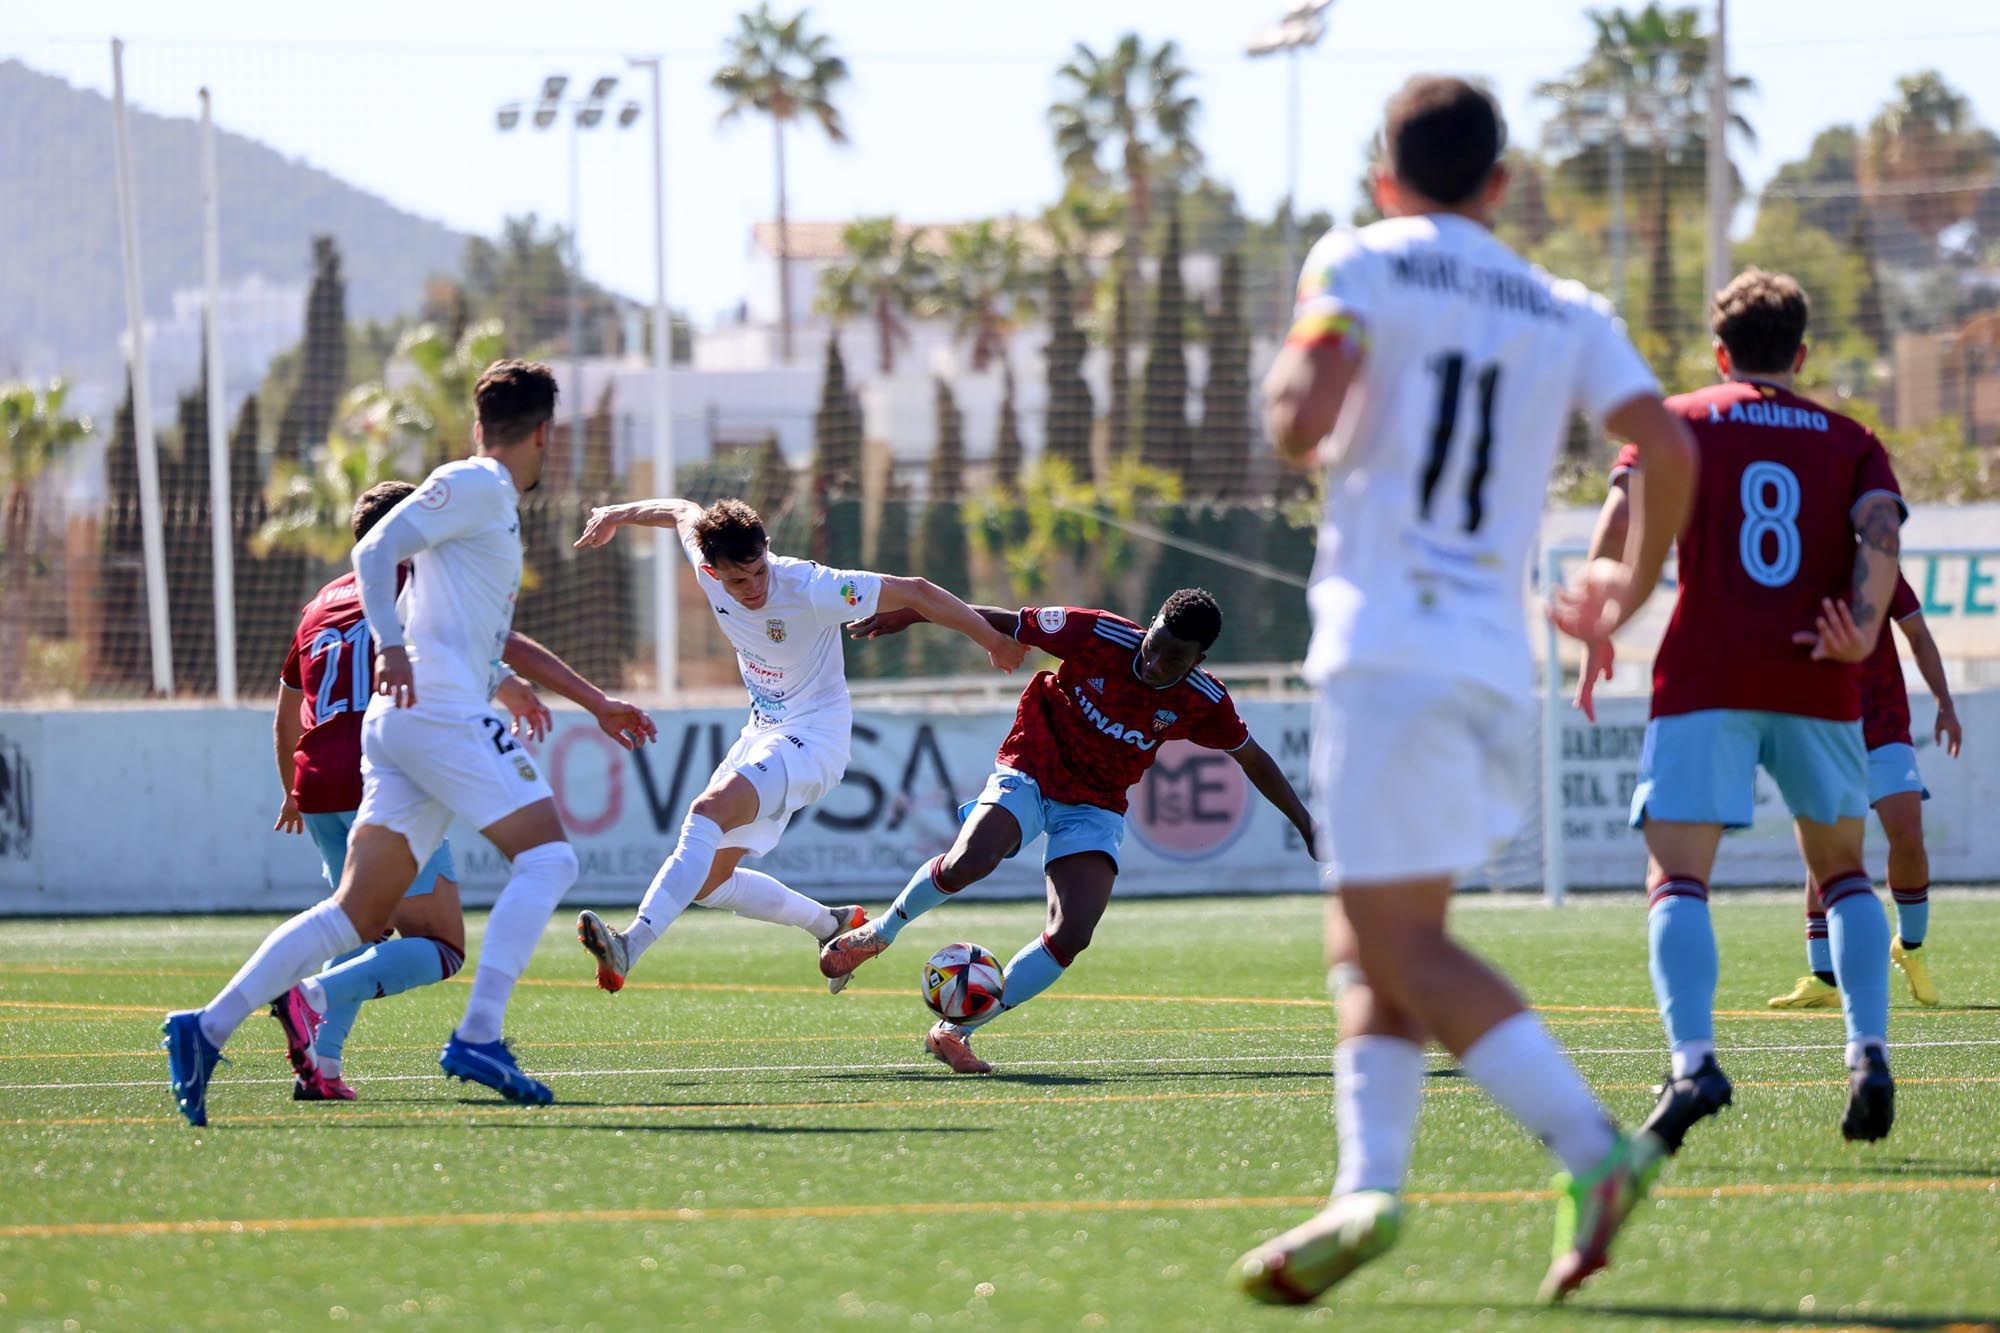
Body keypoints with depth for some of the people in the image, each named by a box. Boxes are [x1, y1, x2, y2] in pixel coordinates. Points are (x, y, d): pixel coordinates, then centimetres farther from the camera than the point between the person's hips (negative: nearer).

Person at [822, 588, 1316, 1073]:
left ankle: (956, 1032, -6)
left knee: (1071, 936, -19)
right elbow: (1005, 622, -9)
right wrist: (912, 614, -8)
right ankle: (881, 932, -1)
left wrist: (1305, 823, 11)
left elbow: (1252, 758, 7)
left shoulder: (1204, 704, -11)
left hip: (1095, 807, 3)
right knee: (969, 862, -32)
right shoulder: (1099, 636, -20)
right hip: (1031, 772, -3)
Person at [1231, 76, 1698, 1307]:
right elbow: (1670, 444, 4)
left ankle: (1590, 1147, -23)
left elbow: (1301, 424, -13)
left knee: (1402, 938, -9)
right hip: (1499, 664, 6)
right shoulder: (1565, 314, 15)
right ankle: (1369, 1184, -4)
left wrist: (1293, 405, 10)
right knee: (1367, 941, 12)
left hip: (1388, 648, -6)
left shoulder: (1359, 267, 2)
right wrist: (1633, 587, 18)